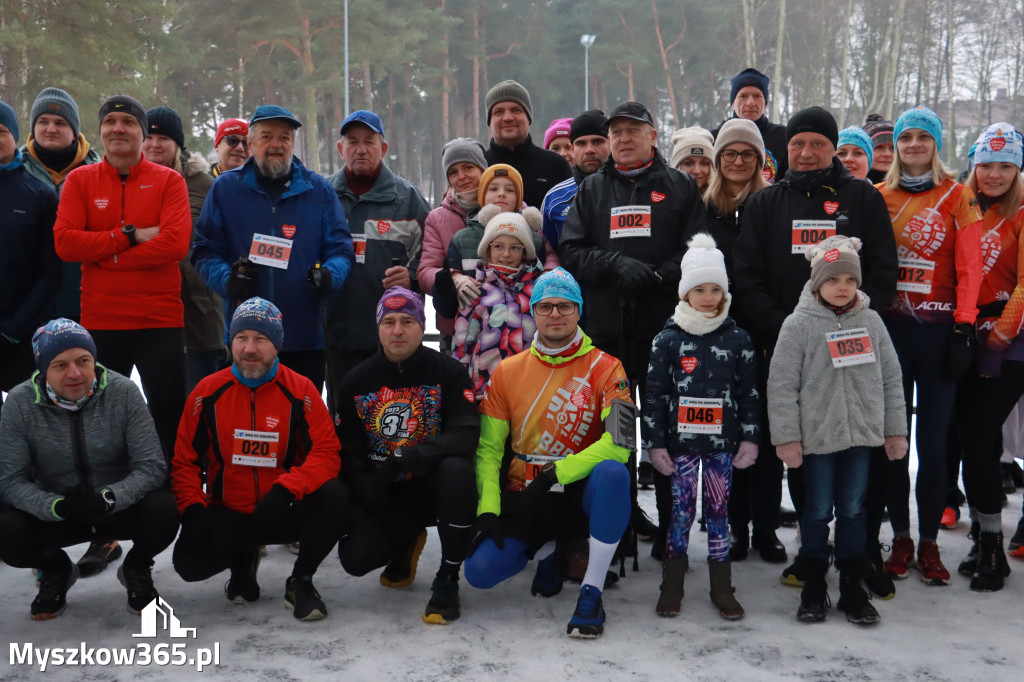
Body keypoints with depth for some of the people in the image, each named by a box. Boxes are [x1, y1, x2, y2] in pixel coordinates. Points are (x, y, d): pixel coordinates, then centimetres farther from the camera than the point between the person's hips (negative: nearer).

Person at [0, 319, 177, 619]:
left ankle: (136, 567, 6)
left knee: (162, 511, -31)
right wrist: (58, 506, -31)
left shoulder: (124, 392, -17)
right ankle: (55, 569, 10)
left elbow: (152, 466, -16)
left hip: (120, 509, -1)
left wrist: (108, 499, -34)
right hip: (55, 513, 1)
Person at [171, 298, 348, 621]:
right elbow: (185, 460, 3)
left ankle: (300, 582, -6)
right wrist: (193, 510, -13)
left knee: (335, 497, -30)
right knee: (189, 561, -25)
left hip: (283, 513, -1)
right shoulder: (208, 392, -2)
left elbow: (326, 452, -14)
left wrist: (286, 489, -30)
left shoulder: (301, 390, -7)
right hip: (226, 515, 2)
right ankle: (241, 561, 14)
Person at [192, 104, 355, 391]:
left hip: (305, 338, 1)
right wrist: (226, 279, -14)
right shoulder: (225, 188, 7)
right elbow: (204, 250, 5)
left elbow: (340, 248, 6)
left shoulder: (319, 190, 8)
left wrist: (329, 275, -16)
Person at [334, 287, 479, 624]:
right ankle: (405, 544, 20)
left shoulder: (448, 372, -9)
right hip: (380, 492, 3)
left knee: (456, 469, -36)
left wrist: (410, 457, -32)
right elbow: (346, 448, 3)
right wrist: (369, 494, -12)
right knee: (356, 558, -20)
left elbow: (466, 435, -20)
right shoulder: (356, 380, 0)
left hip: (430, 486, -2)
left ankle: (447, 582, -19)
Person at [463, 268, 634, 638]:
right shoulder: (507, 371, 3)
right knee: (480, 569, -20)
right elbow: (488, 448, 3)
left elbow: (619, 442, -17)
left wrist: (557, 474, -21)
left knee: (613, 473, -37)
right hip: (525, 497, 3)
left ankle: (591, 593, -23)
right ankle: (546, 549, 15)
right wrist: (488, 510, -9)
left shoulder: (605, 368, -6)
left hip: (579, 494, -2)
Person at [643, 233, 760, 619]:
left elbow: (750, 393, 6)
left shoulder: (738, 339, 3)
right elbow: (654, 395, 0)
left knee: (718, 509, 7)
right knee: (681, 509, 4)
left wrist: (750, 439, 2)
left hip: (722, 442, 1)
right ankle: (672, 585, 15)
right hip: (681, 440, -1)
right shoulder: (667, 339, -1)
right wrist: (655, 443, -3)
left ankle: (721, 587, 17)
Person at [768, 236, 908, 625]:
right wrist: (787, 437, -11)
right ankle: (814, 589, 21)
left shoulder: (870, 321, 4)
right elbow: (782, 385, -8)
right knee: (818, 511, 8)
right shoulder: (799, 324, -7)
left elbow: (890, 378, 9)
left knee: (853, 510, 11)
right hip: (817, 435, -3)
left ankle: (853, 589, 23)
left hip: (861, 433, 3)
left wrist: (895, 430, 8)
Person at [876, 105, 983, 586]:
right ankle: (900, 538, 15)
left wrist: (963, 330, -9)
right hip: (890, 326, 2)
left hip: (938, 329, -2)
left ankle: (929, 543, 11)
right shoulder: (879, 197, 9)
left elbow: (969, 268, -1)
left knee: (933, 439, 0)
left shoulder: (958, 197, 3)